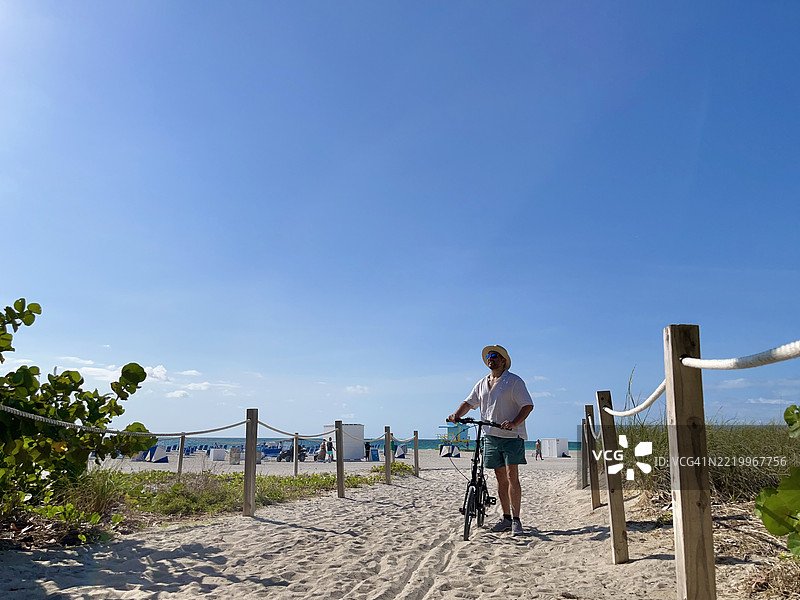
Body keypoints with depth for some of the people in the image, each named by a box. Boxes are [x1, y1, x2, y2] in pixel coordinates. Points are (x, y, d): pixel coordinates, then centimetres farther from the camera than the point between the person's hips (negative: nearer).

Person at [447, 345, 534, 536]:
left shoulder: (514, 381, -4)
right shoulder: (482, 384, 15)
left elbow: (528, 405, -10)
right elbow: (469, 402, 18)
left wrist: (514, 423, -25)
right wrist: (457, 415, -2)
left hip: (512, 436, -5)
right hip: (491, 436, 6)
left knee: (512, 477, -10)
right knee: (501, 478, 9)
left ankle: (516, 520, -3)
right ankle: (506, 517, 18)